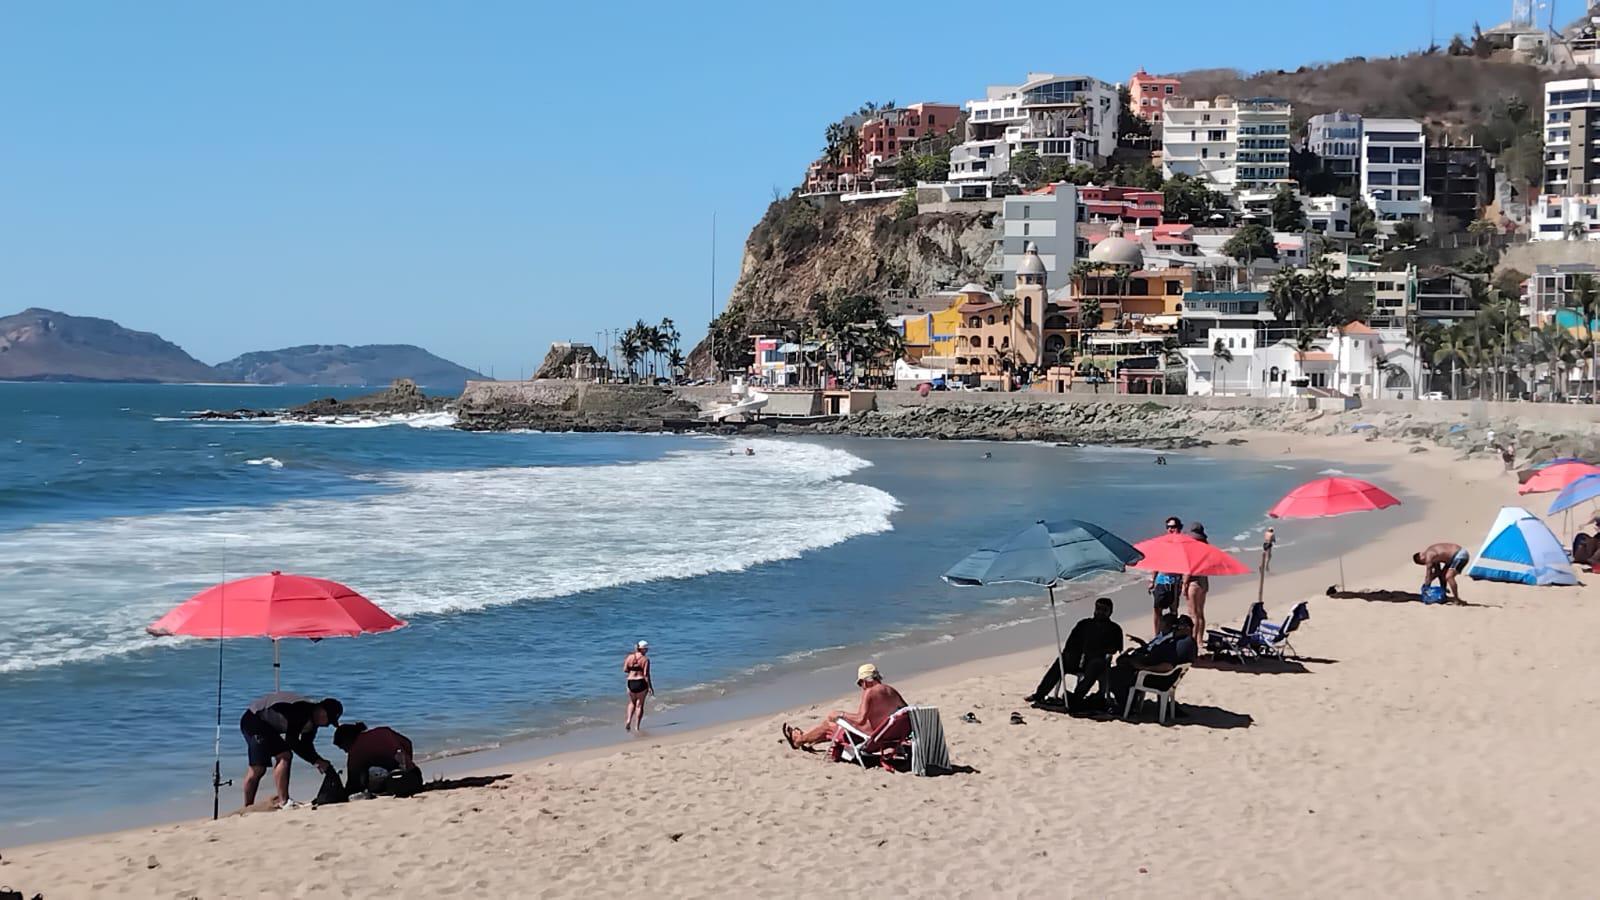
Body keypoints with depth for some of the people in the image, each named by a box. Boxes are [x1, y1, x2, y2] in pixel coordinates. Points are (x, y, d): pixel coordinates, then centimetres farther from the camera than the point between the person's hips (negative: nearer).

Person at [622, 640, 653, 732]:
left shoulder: (630, 657, 1)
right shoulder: (645, 659, -10)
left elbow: (625, 670, 2)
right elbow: (646, 674, -14)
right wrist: (650, 687, -10)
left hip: (631, 682, 3)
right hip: (641, 682, -3)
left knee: (632, 703, 23)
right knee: (639, 705, 8)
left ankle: (629, 720, 3)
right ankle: (637, 726, 7)